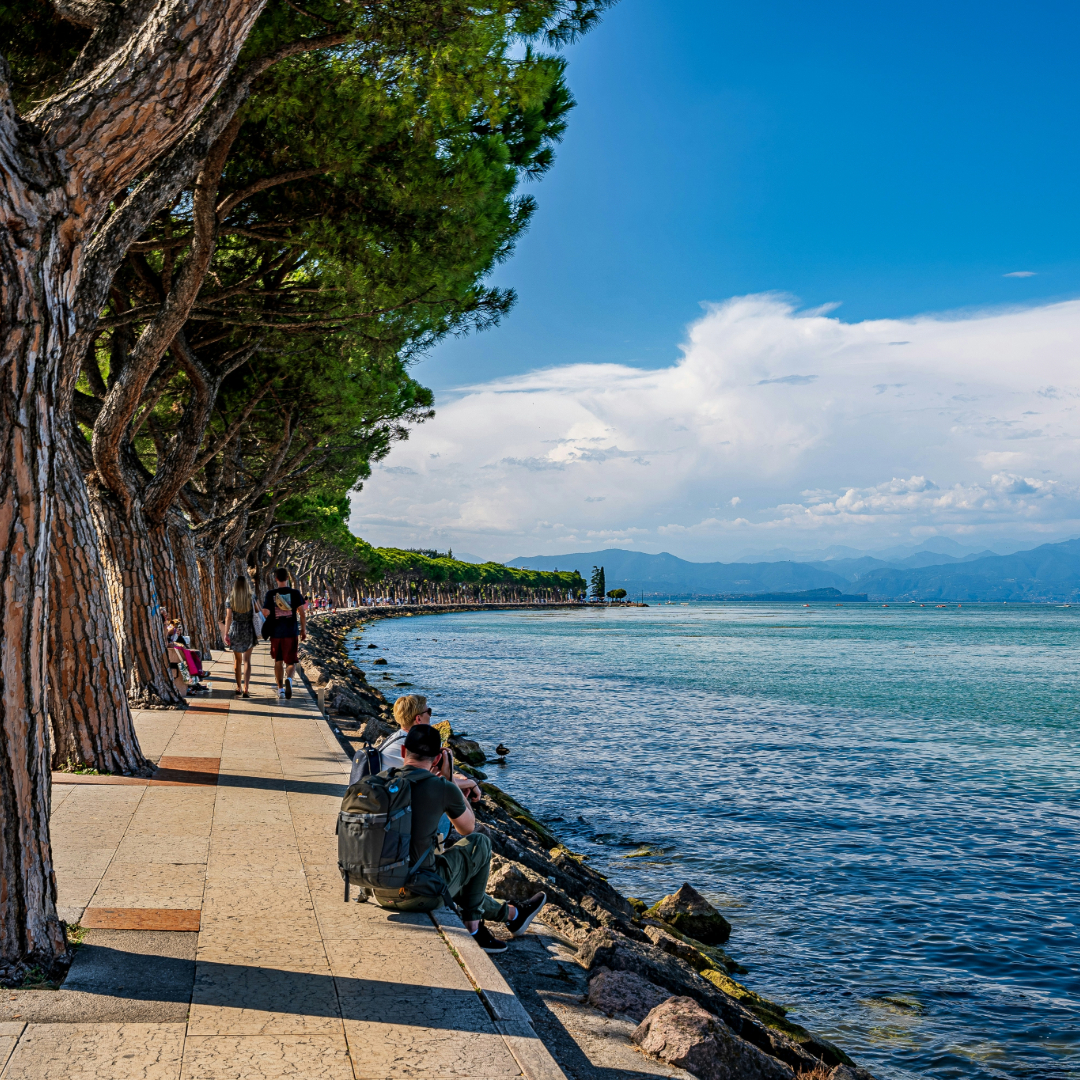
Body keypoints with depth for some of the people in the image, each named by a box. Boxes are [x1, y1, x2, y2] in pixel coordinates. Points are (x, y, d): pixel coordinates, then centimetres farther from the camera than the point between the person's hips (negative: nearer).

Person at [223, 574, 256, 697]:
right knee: (247, 660, 0)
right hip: (249, 630, -1)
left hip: (235, 630, 1)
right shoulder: (251, 598, -6)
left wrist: (226, 633, -8)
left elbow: (228, 617, -9)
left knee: (237, 659, 16)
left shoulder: (230, 599, -5)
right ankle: (245, 688, -11)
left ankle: (238, 687, 21)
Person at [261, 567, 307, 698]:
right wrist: (303, 630, 4)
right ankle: (289, 678, -26)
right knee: (291, 662, 4)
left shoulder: (270, 594, -2)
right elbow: (302, 613, -5)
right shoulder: (295, 593, -2)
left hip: (276, 633, 1)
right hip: (291, 632, -1)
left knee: (278, 661, 15)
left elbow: (265, 613, -7)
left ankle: (280, 689, 17)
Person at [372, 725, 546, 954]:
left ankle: (508, 913, 48)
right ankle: (472, 924, 31)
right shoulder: (443, 789, -12)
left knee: (451, 871, 35)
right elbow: (469, 827, 9)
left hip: (382, 893, 6)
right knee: (479, 843, 19)